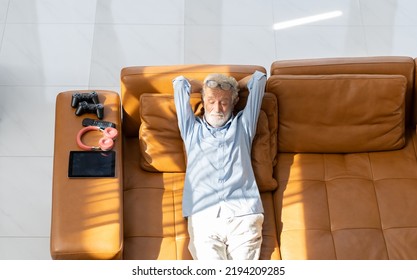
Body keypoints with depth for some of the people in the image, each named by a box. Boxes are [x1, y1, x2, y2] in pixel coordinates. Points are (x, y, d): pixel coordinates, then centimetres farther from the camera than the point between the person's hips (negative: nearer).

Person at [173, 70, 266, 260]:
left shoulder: (242, 126, 28)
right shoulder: (192, 129, 28)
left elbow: (259, 78, 29)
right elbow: (180, 82, 28)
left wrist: (234, 86, 43)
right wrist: (205, 87, 42)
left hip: (243, 215, 1)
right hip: (203, 216, -1)